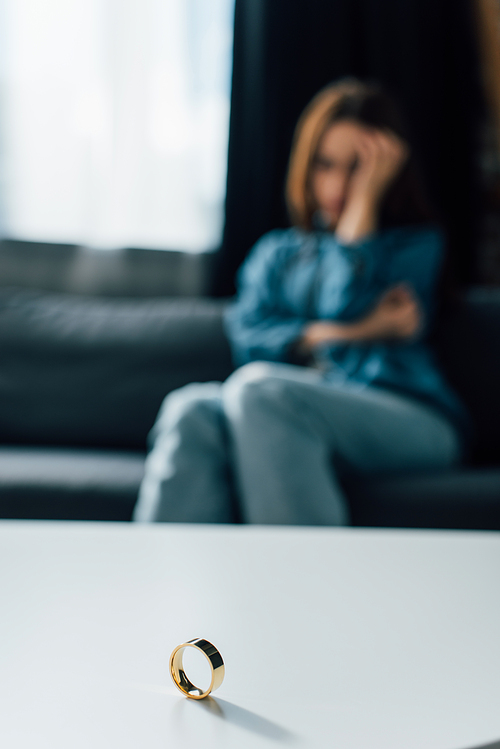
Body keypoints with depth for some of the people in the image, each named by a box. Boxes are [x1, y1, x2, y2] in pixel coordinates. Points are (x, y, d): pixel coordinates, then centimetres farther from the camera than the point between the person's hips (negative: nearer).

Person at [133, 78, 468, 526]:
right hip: (284, 422, 3)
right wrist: (354, 332, -5)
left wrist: (365, 197, 4)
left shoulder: (418, 243, 17)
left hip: (410, 421, -3)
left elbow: (345, 306, -3)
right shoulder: (277, 251, 27)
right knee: (191, 410, -29)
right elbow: (248, 337, 8)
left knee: (260, 389, -33)